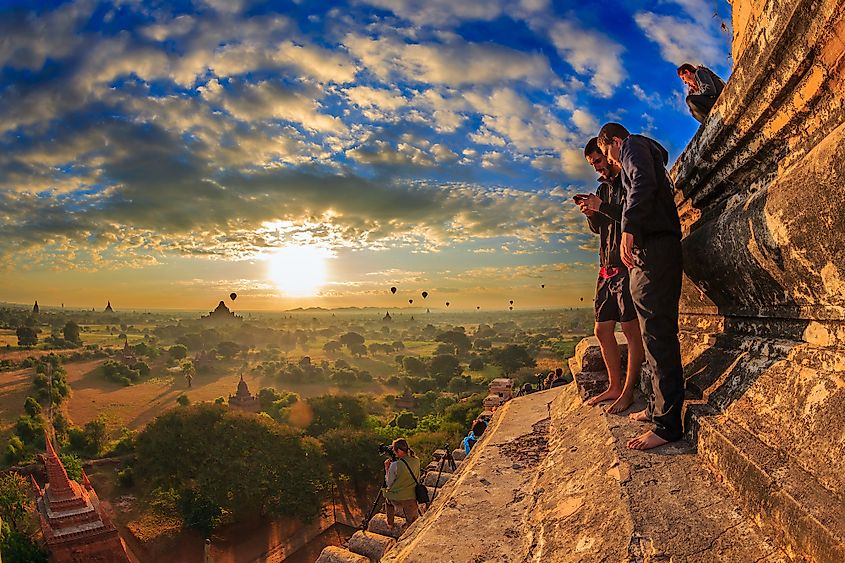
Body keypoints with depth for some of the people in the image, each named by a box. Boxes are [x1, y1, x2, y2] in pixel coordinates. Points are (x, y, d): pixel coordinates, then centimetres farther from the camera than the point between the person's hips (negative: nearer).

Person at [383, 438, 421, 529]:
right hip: (411, 499, 2)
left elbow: (389, 483, -7)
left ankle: (390, 524, 41)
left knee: (388, 499, 32)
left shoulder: (395, 465, -20)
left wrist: (387, 468, 1)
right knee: (413, 525, 16)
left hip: (396, 499, -2)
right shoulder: (416, 460, -5)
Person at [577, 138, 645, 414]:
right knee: (602, 330, 8)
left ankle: (628, 392, 4)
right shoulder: (603, 187, 20)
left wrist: (601, 207, -16)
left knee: (632, 329, -3)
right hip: (607, 267, 8)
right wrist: (590, 213, 0)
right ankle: (614, 387, 19)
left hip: (628, 264, -8)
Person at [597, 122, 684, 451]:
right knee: (654, 332, 13)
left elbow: (643, 183, -18)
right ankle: (657, 407, 21)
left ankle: (668, 424, -10)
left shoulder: (633, 145, 3)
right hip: (657, 248, 11)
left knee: (657, 333, -13)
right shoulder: (649, 154, 32)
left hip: (652, 246, -11)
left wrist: (629, 229, -26)